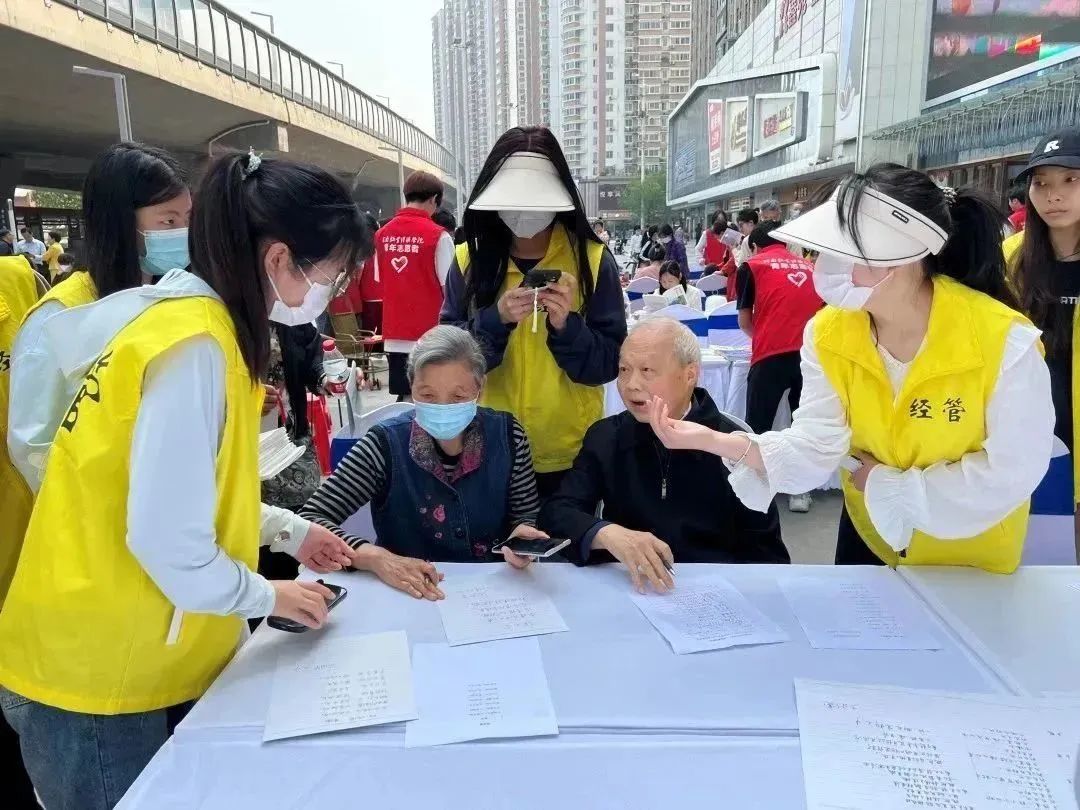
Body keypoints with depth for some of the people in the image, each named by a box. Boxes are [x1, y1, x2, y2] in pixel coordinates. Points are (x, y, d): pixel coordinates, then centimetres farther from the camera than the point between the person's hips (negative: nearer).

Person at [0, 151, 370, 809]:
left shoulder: (206, 322, 4)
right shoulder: (197, 344, -25)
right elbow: (166, 537, -28)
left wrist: (290, 533, 9)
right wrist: (267, 597, -11)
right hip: (99, 677, -8)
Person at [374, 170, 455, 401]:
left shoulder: (382, 234, 5)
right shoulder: (438, 236, -11)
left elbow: (380, 281, 14)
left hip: (394, 334, 5)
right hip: (429, 336, -5)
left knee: (405, 400, 14)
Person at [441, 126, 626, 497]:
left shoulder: (593, 260, -6)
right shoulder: (469, 260, -2)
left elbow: (609, 363, -6)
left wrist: (566, 326, -23)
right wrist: (496, 318, -21)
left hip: (571, 453, -1)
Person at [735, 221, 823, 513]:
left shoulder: (752, 266, 11)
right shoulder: (810, 267, 20)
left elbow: (744, 321, 12)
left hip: (771, 356, -3)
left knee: (757, 427, 8)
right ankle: (801, 491, 20)